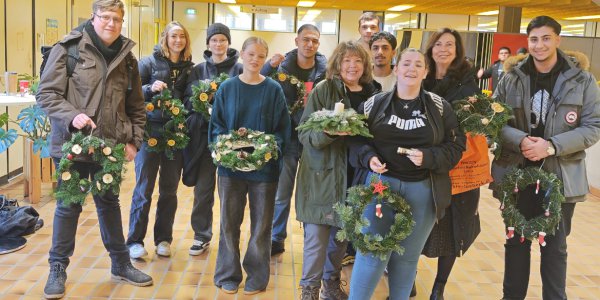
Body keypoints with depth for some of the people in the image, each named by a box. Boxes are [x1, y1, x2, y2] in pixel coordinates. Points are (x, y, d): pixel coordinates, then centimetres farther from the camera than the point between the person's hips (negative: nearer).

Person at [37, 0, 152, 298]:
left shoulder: (126, 57, 6)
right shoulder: (69, 48, -8)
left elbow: (136, 106, 11)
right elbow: (46, 93, -8)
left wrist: (134, 140, 2)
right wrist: (71, 116, -24)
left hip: (110, 145, 4)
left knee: (109, 203, 17)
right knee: (68, 205, 7)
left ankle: (120, 263, 29)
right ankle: (57, 268, 22)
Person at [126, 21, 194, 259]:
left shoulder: (188, 67, 9)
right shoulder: (148, 63, -1)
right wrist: (150, 88, -20)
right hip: (150, 130, -3)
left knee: (169, 189, 9)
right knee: (144, 188, 0)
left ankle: (163, 239, 21)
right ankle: (135, 240, 10)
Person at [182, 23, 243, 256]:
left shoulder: (238, 69, 2)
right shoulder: (198, 70, 10)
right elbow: (188, 101, 5)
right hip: (204, 134, 2)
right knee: (203, 188, 6)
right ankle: (202, 236, 20)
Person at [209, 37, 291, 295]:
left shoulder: (273, 90, -1)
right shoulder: (226, 88, 1)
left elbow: (283, 128, 0)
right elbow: (216, 125, 4)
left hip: (264, 166, 0)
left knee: (261, 224, 8)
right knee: (229, 222, 8)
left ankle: (257, 277, 23)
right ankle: (228, 275, 23)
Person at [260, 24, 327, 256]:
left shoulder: (326, 69, -4)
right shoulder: (282, 65, -4)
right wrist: (270, 66, -23)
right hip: (288, 137, 0)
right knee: (281, 193, 9)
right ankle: (276, 239, 24)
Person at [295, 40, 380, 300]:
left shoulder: (374, 93, 6)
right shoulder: (323, 89, -7)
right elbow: (305, 133, -10)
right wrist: (329, 131, -29)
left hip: (354, 175, 4)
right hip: (322, 173, -4)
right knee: (317, 236, -1)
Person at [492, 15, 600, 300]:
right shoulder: (512, 79, 0)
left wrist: (552, 146, -19)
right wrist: (521, 140, -19)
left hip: (560, 176, -1)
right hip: (516, 173, 2)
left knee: (555, 245, 11)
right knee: (516, 241, 15)